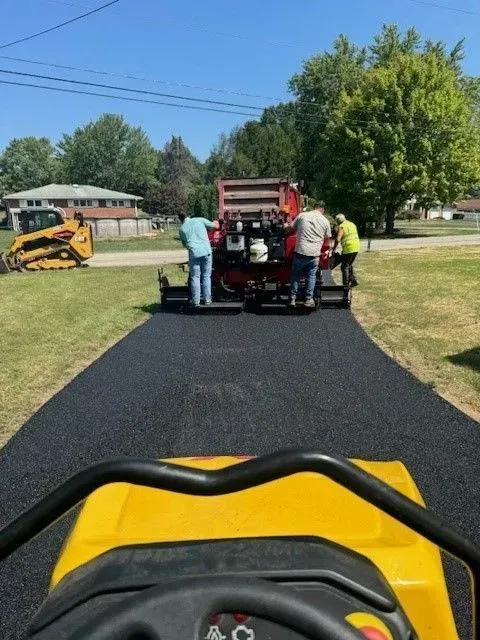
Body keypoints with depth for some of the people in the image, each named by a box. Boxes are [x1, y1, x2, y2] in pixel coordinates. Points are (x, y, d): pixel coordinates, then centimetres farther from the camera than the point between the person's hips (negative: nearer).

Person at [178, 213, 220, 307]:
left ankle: (196, 301, 3)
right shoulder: (200, 220, 8)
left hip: (194, 254, 0)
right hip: (206, 251, 0)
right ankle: (207, 299, 11)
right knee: (206, 276, 9)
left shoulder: (182, 229, 12)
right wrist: (216, 222, 32)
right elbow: (216, 226, 10)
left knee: (195, 277, 6)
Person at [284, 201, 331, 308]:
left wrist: (286, 226, 34)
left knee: (295, 275, 12)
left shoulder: (302, 215, 4)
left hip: (300, 251, 0)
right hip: (314, 253, 0)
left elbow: (290, 228, 12)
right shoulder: (325, 221, 6)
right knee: (311, 276, 14)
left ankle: (292, 299, 15)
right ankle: (309, 299, 13)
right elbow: (327, 238, 15)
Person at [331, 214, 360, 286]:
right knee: (349, 265, 22)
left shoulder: (341, 227, -8)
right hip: (356, 248, 8)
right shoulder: (352, 224, 18)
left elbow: (338, 239, -18)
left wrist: (333, 249, -10)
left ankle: (346, 285, 3)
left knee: (345, 267, 1)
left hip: (348, 249, -8)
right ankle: (354, 280, 20)